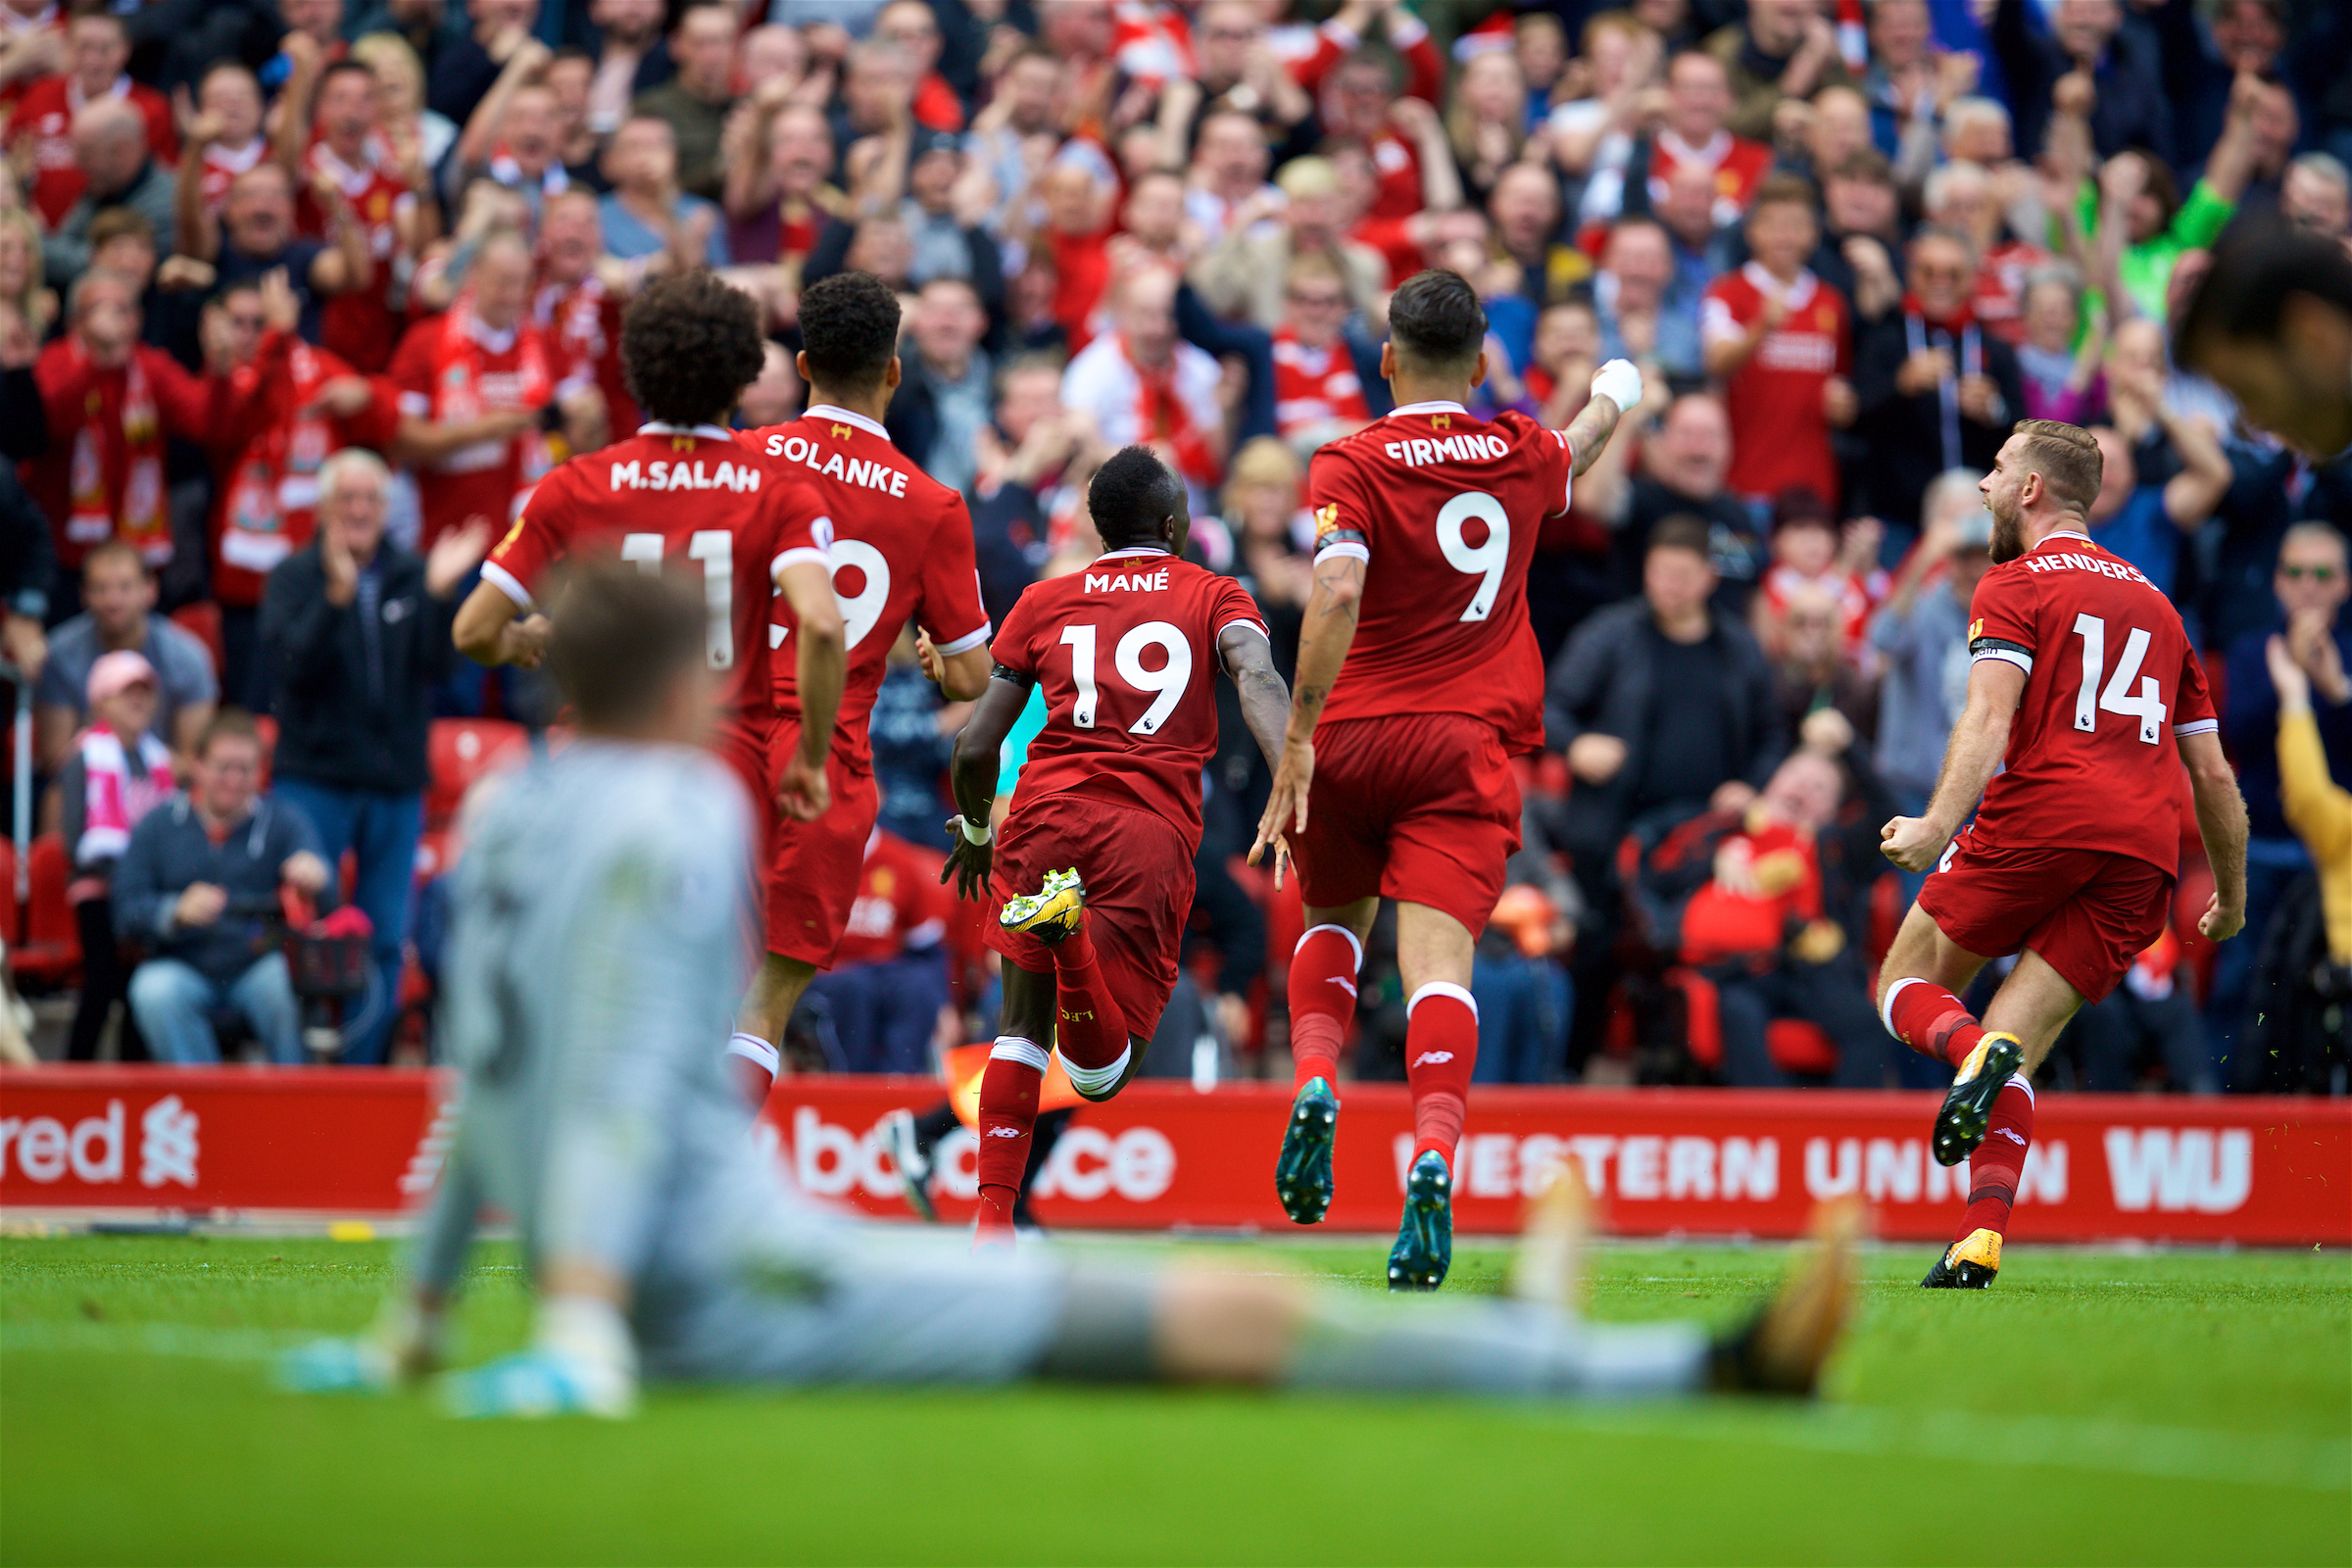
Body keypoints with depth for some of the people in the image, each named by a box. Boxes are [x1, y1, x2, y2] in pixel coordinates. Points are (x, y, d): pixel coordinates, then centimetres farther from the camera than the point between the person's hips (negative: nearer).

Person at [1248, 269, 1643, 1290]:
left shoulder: (1351, 467, -4)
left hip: (1352, 738, -1)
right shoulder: (1522, 455, 8)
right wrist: (1613, 399, 57)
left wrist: (1298, 738, -19)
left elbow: (1336, 593, -20)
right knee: (1438, 953, -11)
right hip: (1466, 744, 1)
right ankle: (1433, 1156, -33)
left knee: (1333, 918, 24)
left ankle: (1314, 1083, -2)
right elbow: (1582, 447, 33)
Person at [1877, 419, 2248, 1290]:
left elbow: (1990, 716, -12)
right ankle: (1981, 1243, -14)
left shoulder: (2015, 587, 7)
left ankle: (1974, 1049, -24)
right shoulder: (2154, 604, 26)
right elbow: (2213, 773, 25)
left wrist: (1939, 824, -22)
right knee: (2014, 1065, 6)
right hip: (2145, 857, 5)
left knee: (1906, 986, 11)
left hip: (2041, 821, -5)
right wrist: (2232, 895, 34)